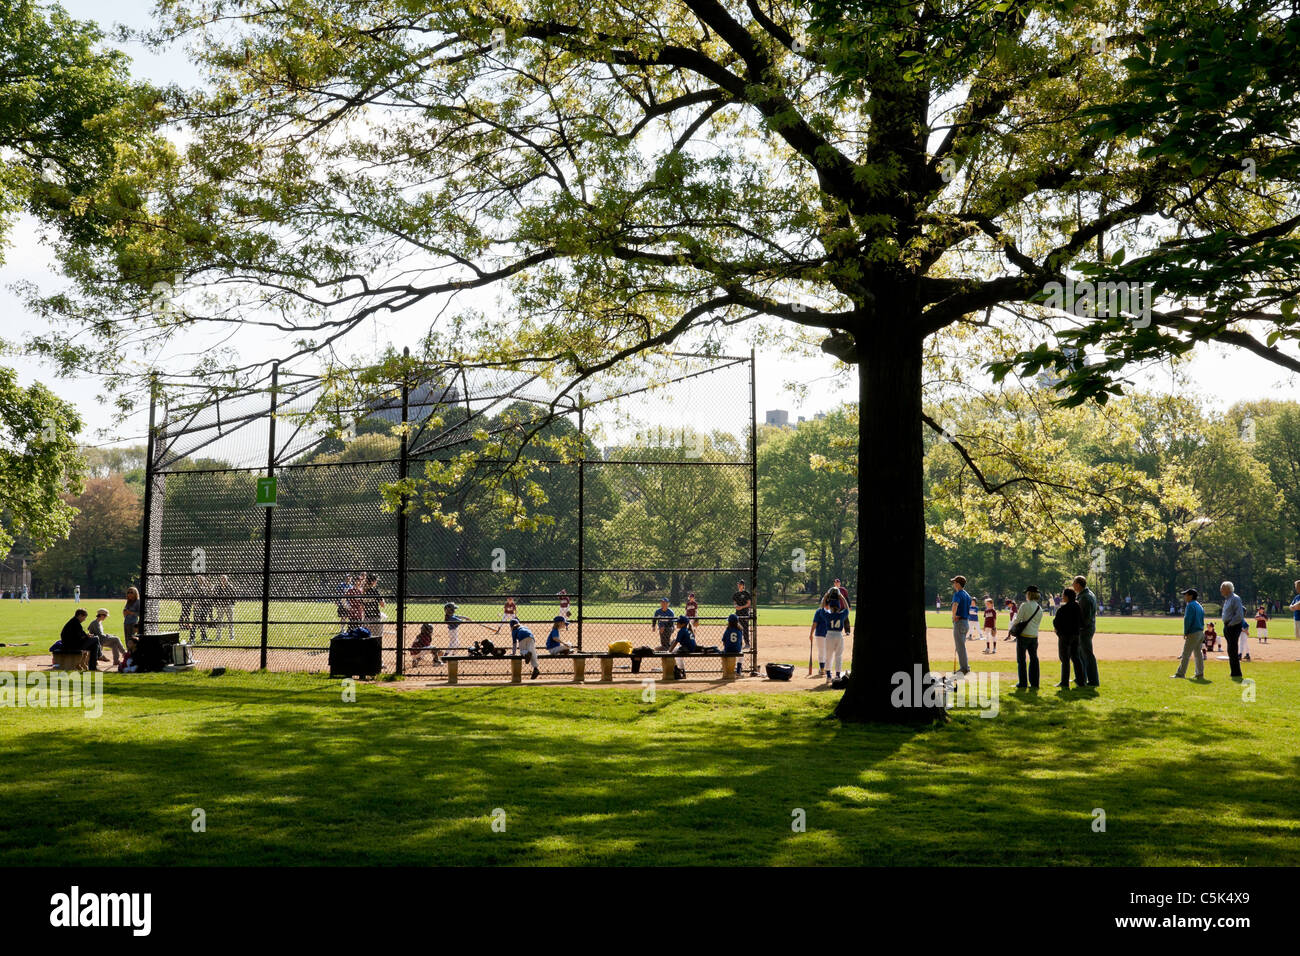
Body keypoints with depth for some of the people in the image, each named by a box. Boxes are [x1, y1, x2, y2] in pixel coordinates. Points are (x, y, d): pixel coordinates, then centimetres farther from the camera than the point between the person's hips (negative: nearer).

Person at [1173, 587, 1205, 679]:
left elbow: (1188, 620, -17)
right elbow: (1202, 620, 18)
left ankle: (1180, 673, -7)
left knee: (1186, 654, -7)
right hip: (1201, 632, 9)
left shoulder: (1191, 605, -12)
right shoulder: (1199, 606, 16)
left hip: (1193, 633, -9)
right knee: (1198, 654, 12)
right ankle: (1200, 673, 13)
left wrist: (1185, 632, -11)